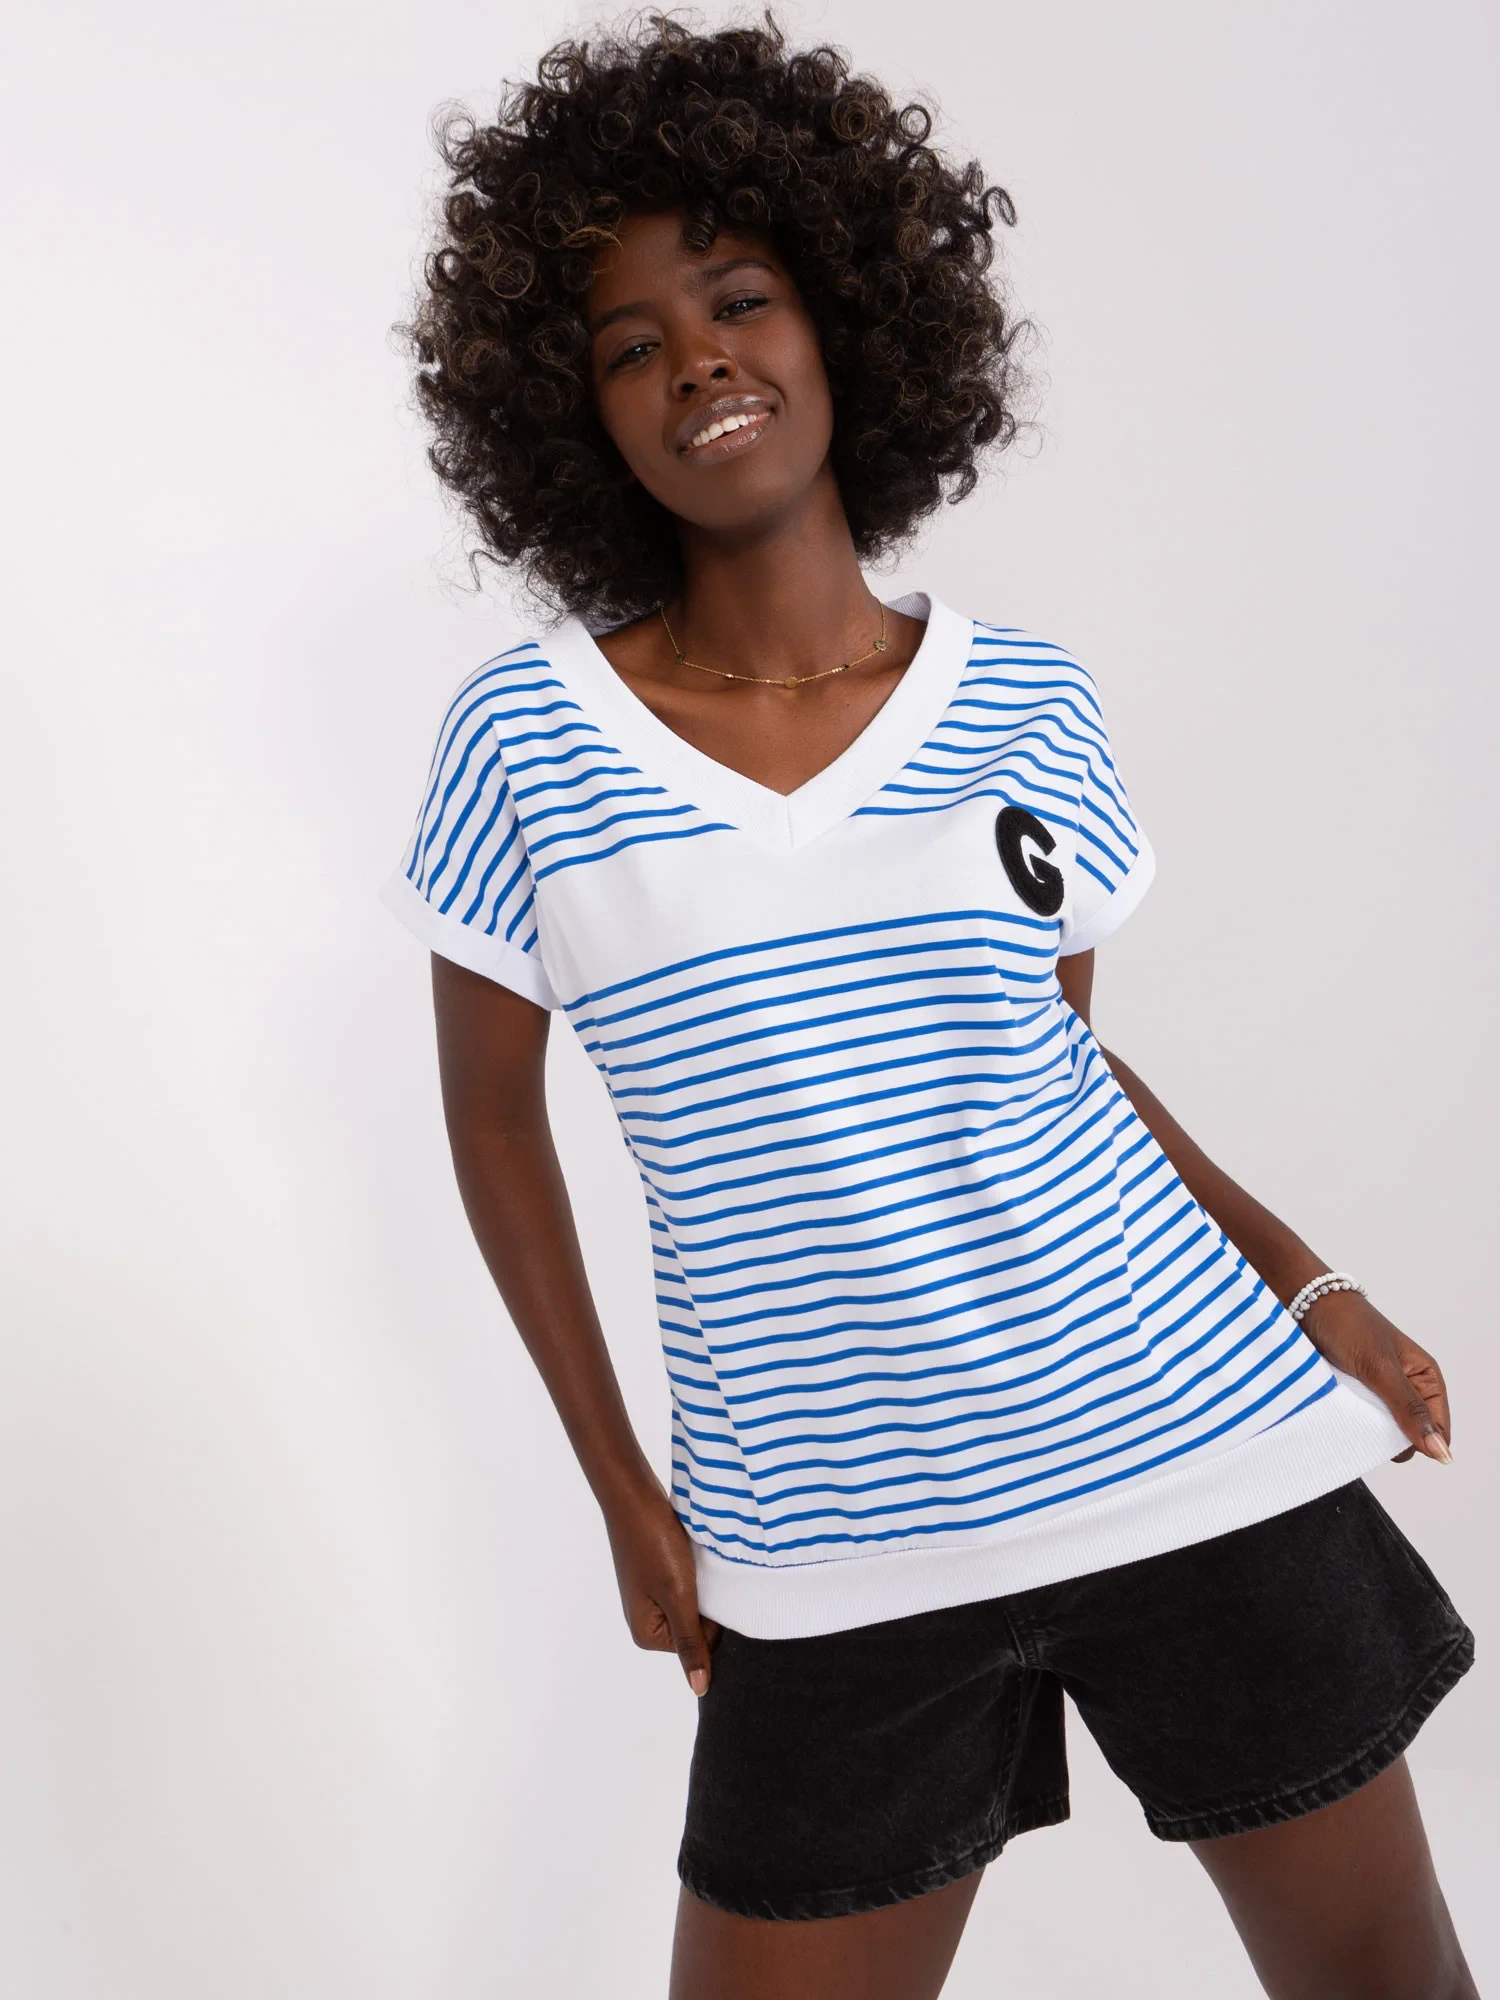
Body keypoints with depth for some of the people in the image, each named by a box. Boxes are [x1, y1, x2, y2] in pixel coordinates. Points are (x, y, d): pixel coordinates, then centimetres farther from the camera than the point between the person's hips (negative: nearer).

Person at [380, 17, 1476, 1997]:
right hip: (834, 1565, -1)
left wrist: (1304, 1280, 3)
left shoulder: (1025, 697, 1)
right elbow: (495, 1109, 5)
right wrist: (622, 1489, 5)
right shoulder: (527, 738, -4)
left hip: (1195, 1447, 2)